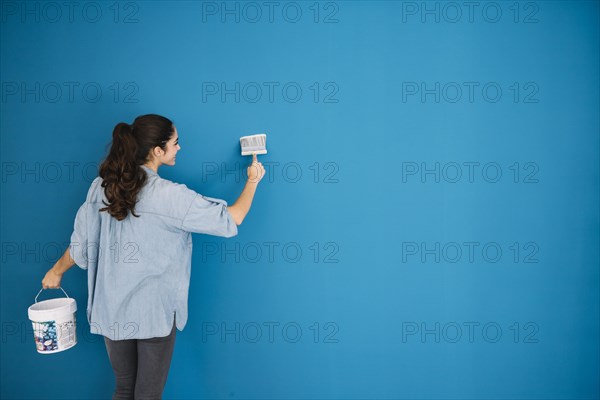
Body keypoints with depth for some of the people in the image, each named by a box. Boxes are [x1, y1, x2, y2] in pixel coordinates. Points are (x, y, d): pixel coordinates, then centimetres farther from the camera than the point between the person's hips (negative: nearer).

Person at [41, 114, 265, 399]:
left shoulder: (101, 186, -3)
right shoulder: (170, 196, -17)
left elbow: (82, 242, 5)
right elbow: (230, 220, -11)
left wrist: (57, 270, 25)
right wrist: (252, 182, 5)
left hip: (112, 309, 5)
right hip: (153, 311, -5)